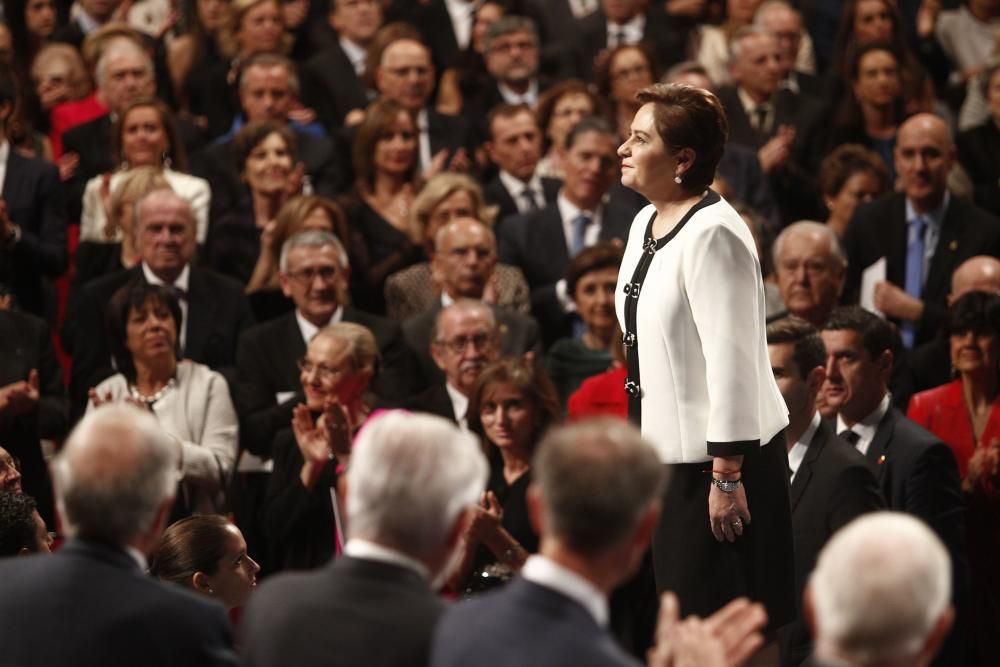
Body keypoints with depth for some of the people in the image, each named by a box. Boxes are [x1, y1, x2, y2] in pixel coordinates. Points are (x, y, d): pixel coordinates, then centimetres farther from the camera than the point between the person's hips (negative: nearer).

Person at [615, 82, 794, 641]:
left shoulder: (714, 233, -19)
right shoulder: (646, 223, 10)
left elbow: (733, 361, -22)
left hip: (720, 455, -9)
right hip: (668, 450, 9)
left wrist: (726, 476, -23)